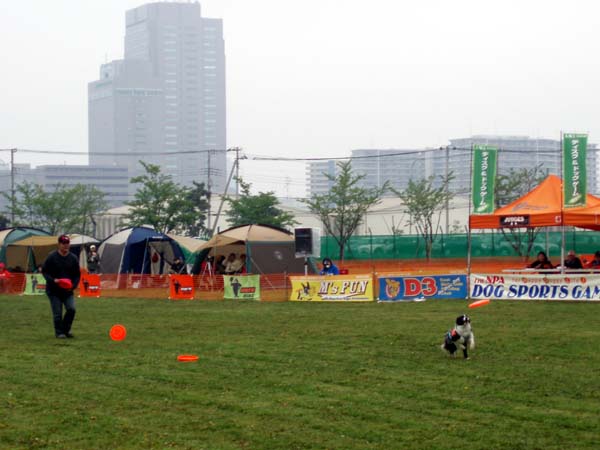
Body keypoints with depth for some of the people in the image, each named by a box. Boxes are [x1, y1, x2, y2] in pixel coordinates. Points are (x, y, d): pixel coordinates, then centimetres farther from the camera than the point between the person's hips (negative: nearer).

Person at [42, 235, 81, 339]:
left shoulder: (73, 258, 4)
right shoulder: (52, 257, -7)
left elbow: (77, 274, 9)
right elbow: (44, 271, -3)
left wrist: (73, 285, -8)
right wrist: (53, 280, -19)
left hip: (68, 291, 3)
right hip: (54, 290, -3)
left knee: (71, 309, -10)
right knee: (57, 313, -2)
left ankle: (66, 330, 10)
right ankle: (59, 332, 14)